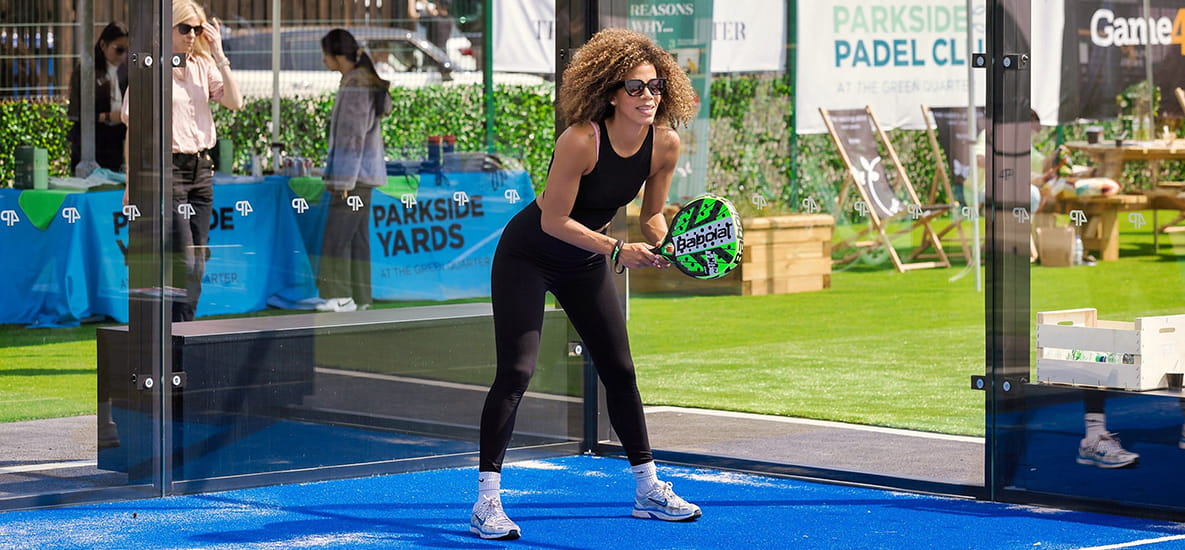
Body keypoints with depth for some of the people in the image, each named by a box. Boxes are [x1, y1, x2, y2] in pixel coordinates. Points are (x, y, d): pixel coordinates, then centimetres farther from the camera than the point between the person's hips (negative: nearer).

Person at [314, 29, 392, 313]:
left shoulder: (354, 86, -15)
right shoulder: (367, 81, 15)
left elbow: (353, 136, -18)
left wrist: (345, 182, -18)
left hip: (354, 173, -10)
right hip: (363, 176, 10)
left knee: (337, 234, -10)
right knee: (357, 236, 9)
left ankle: (340, 295, -12)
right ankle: (359, 297, 10)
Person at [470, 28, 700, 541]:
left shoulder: (665, 144, -12)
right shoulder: (580, 140, -30)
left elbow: (651, 215, 2)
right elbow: (554, 220, -25)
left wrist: (665, 244, -18)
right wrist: (617, 249, -31)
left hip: (585, 264, 6)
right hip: (527, 256, -6)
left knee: (620, 370, 9)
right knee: (516, 370, -16)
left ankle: (647, 489, 21)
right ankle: (486, 501, -14)